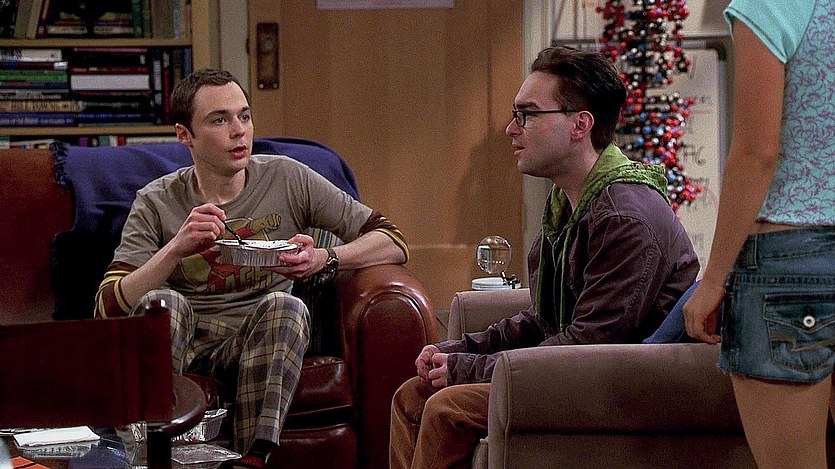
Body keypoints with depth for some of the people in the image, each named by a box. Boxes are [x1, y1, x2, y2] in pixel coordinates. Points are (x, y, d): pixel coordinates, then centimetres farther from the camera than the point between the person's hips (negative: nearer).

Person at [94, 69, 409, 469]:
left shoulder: (287, 180, 2)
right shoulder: (156, 204, 1)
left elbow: (394, 245, -2)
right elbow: (108, 308, -9)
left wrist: (325, 259, -21)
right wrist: (176, 248, -23)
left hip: (261, 343, 0)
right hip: (183, 345, 0)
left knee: (285, 306, -31)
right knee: (162, 302, -30)